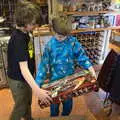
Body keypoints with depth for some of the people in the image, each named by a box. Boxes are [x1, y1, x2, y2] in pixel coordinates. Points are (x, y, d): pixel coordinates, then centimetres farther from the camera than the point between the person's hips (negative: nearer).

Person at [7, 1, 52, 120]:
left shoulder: (23, 33, -2)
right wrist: (37, 90, -43)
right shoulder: (18, 39, -31)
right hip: (18, 80, -9)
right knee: (20, 107, 13)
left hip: (25, 78, 9)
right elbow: (23, 68, -37)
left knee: (28, 102, 28)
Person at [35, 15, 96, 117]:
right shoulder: (50, 45, -14)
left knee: (68, 104, 20)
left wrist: (90, 67, -22)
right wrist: (38, 84, -13)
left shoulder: (73, 42, -12)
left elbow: (81, 56, -4)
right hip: (54, 80, -1)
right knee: (54, 104, 18)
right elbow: (44, 64, -12)